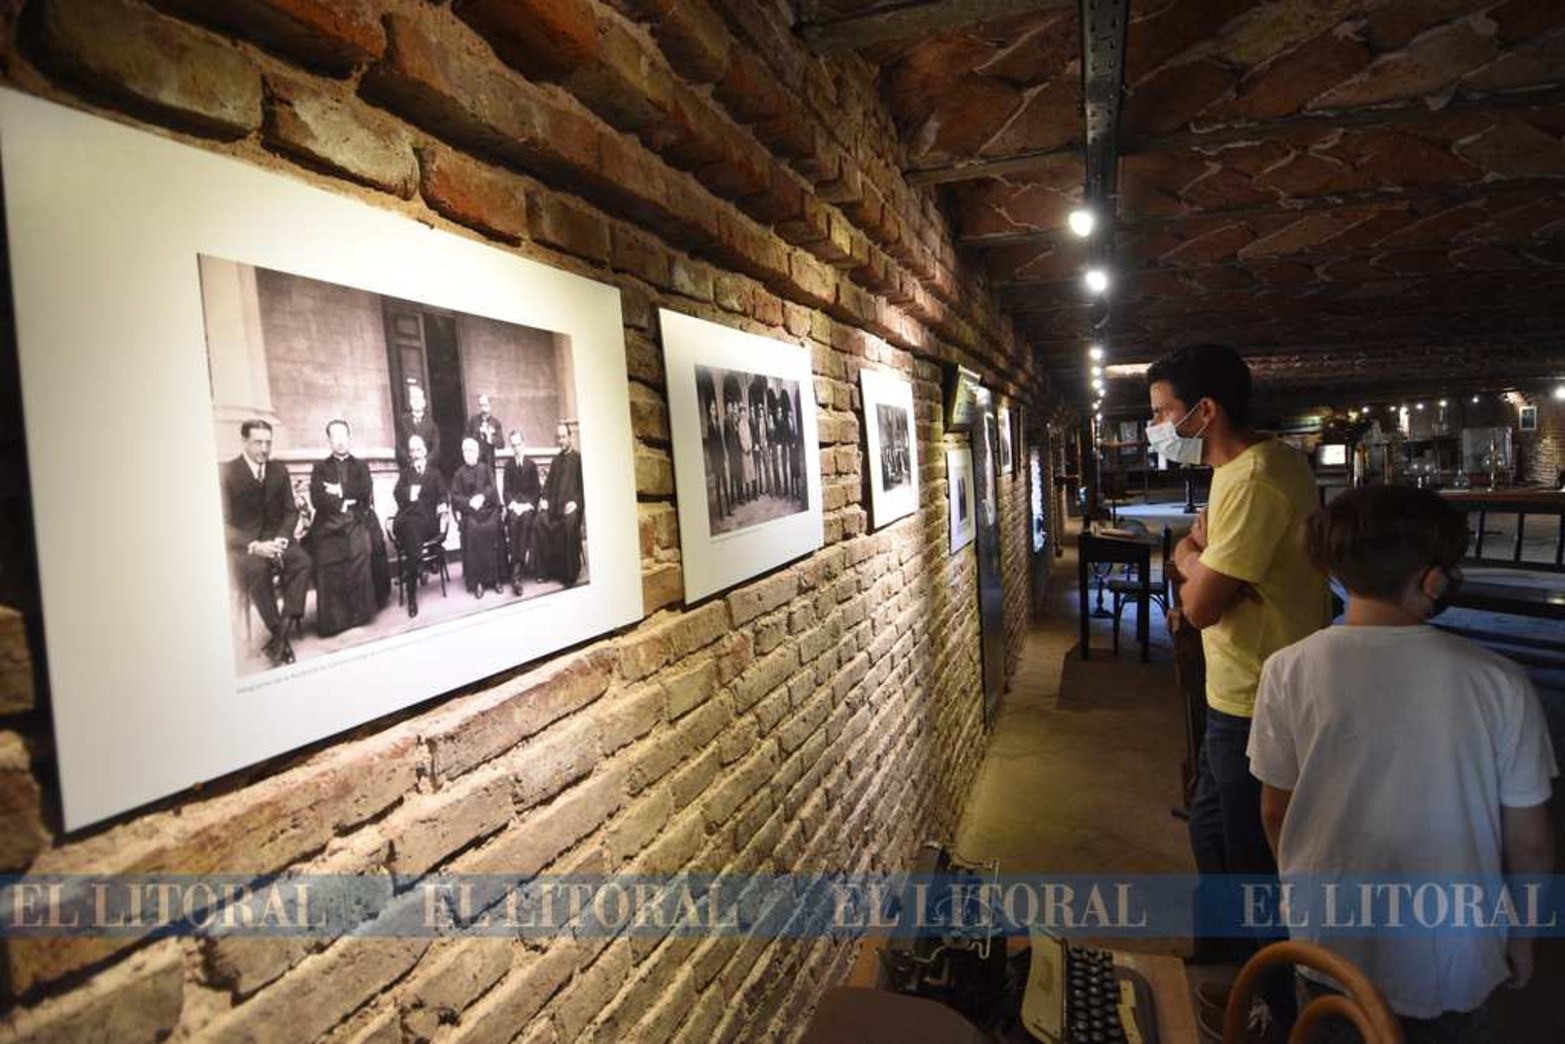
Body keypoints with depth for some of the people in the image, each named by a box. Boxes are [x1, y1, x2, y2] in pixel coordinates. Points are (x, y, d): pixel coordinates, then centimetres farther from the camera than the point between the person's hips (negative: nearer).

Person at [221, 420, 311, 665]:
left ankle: (287, 625, -29)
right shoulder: (227, 472, -3)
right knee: (257, 570, -36)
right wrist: (254, 546, -22)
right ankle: (281, 634, -28)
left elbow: (290, 511, 9)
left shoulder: (279, 470, 9)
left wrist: (281, 539, -11)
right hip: (243, 543, -3)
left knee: (302, 561, -29)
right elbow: (225, 523, -8)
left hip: (275, 537, 4)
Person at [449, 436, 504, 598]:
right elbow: (455, 496, 7)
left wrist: (482, 497, -17)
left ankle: (494, 578, -22)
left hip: (489, 508, 0)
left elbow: (492, 488, 2)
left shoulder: (486, 468, 16)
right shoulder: (459, 473, 17)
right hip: (468, 511, 0)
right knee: (472, 531, -30)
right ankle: (476, 581, -26)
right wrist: (469, 501, -11)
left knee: (492, 528, -30)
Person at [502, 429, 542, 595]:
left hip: (528, 503, -1)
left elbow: (536, 489, 8)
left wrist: (528, 504, -10)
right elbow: (506, 490, 8)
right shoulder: (508, 465, 15)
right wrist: (513, 504, -11)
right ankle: (517, 570, -39)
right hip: (513, 503, 1)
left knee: (526, 521, -35)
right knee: (513, 521, -34)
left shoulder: (531, 465, 14)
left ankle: (517, 569, -40)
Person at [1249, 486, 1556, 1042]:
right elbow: (1528, 839, -6)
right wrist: (1520, 936, 12)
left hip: (1333, 949, 0)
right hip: (1453, 960, 0)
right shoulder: (1499, 682, -16)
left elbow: (1275, 812, -6)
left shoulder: (1289, 670, -17)